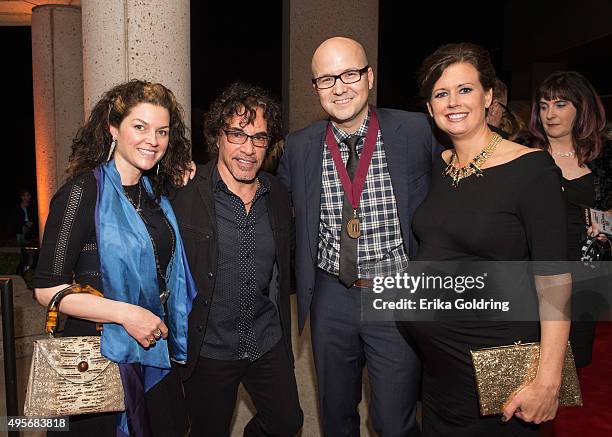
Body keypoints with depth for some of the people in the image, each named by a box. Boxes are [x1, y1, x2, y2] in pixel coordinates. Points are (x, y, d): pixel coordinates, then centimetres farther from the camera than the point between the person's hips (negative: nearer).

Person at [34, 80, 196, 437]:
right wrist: (126, 313, -21)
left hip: (155, 352, 6)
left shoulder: (155, 193, 6)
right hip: (102, 358, -6)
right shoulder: (83, 192, -15)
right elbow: (48, 289, -17)